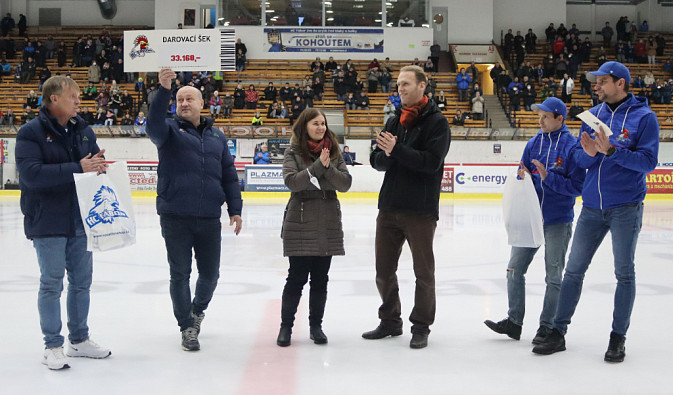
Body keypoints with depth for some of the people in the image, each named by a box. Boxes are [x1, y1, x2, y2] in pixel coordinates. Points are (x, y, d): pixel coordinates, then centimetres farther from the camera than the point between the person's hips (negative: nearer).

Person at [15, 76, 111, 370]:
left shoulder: (84, 131, 8)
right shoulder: (31, 132, -11)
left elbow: (96, 166, 13)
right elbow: (31, 174, -23)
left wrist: (98, 167, -13)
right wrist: (77, 168, -26)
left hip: (82, 221, 6)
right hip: (48, 222, -6)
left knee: (82, 281, 13)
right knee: (51, 284, 2)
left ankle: (79, 339, 26)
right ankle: (53, 346, 12)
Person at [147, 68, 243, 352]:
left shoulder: (216, 136, 14)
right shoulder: (170, 130, 3)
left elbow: (229, 175, 15)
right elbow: (154, 125, -22)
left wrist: (235, 209, 7)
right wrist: (163, 90, -35)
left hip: (209, 219, 3)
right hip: (175, 217, -3)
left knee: (210, 274, 10)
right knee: (180, 274, 4)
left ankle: (197, 310, 39)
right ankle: (187, 327, 18)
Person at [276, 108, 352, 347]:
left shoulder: (334, 152, 9)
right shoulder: (294, 153, 0)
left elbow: (345, 183, 0)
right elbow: (292, 181, -15)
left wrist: (328, 168, -16)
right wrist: (317, 166, -22)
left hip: (328, 225, 3)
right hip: (300, 225, -3)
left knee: (320, 278, 8)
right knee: (297, 277, 0)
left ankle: (316, 325, 20)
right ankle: (286, 325, 12)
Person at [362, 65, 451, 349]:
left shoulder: (436, 122, -6)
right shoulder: (394, 122, 14)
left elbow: (432, 161, -18)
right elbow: (377, 161, 9)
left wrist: (397, 149, -22)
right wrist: (387, 154, -13)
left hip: (421, 210, -6)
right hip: (389, 207, 6)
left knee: (423, 272, 4)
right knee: (384, 269, 12)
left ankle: (421, 326, 15)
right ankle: (390, 321, 27)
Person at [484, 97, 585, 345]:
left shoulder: (572, 146, -9)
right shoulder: (534, 143, 7)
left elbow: (577, 186, -14)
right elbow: (523, 176, 12)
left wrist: (547, 177, -22)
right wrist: (524, 177, -10)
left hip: (558, 221, -5)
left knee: (553, 276, 4)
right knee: (515, 269, 7)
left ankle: (547, 326, 14)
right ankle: (514, 321, 17)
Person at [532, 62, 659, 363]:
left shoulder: (643, 116, -6)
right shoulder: (593, 115, 9)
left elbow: (648, 161, -13)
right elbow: (578, 159, 6)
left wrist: (611, 150, -23)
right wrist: (589, 153, -16)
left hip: (626, 208, -4)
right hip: (592, 207, 5)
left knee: (624, 273, 5)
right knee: (573, 269, 6)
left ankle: (618, 338, 14)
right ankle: (558, 332, 14)